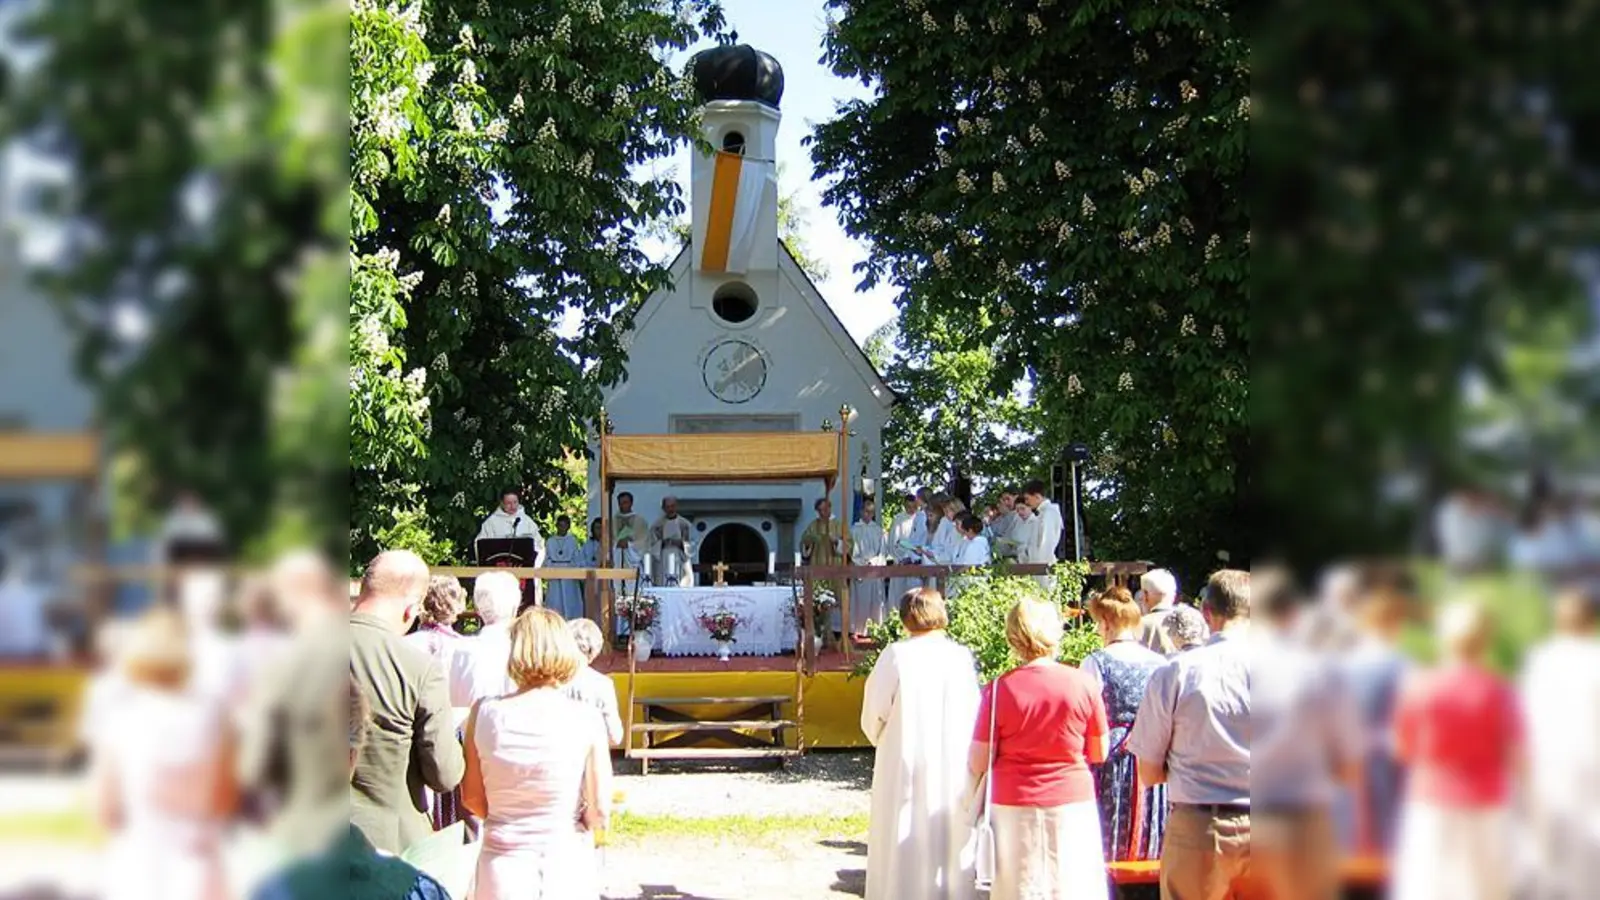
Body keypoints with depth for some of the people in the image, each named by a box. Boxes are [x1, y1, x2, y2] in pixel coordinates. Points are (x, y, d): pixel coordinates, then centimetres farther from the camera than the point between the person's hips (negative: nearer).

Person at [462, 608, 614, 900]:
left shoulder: (484, 714, -7)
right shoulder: (586, 719, -12)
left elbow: (472, 798, 2)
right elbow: (600, 813, -9)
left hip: (502, 867, 1)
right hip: (567, 867, -1)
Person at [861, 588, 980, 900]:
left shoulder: (896, 656, -9)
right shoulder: (962, 657, -4)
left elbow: (872, 717, -5)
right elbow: (975, 718, -4)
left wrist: (884, 743, 14)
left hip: (906, 768, -2)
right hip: (955, 771, 2)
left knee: (903, 851, 7)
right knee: (951, 848, 12)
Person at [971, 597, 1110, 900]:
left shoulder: (999, 690, -10)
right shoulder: (1083, 684, -8)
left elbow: (978, 764, -6)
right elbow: (1099, 755, 2)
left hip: (1014, 807, 0)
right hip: (1072, 806, 0)